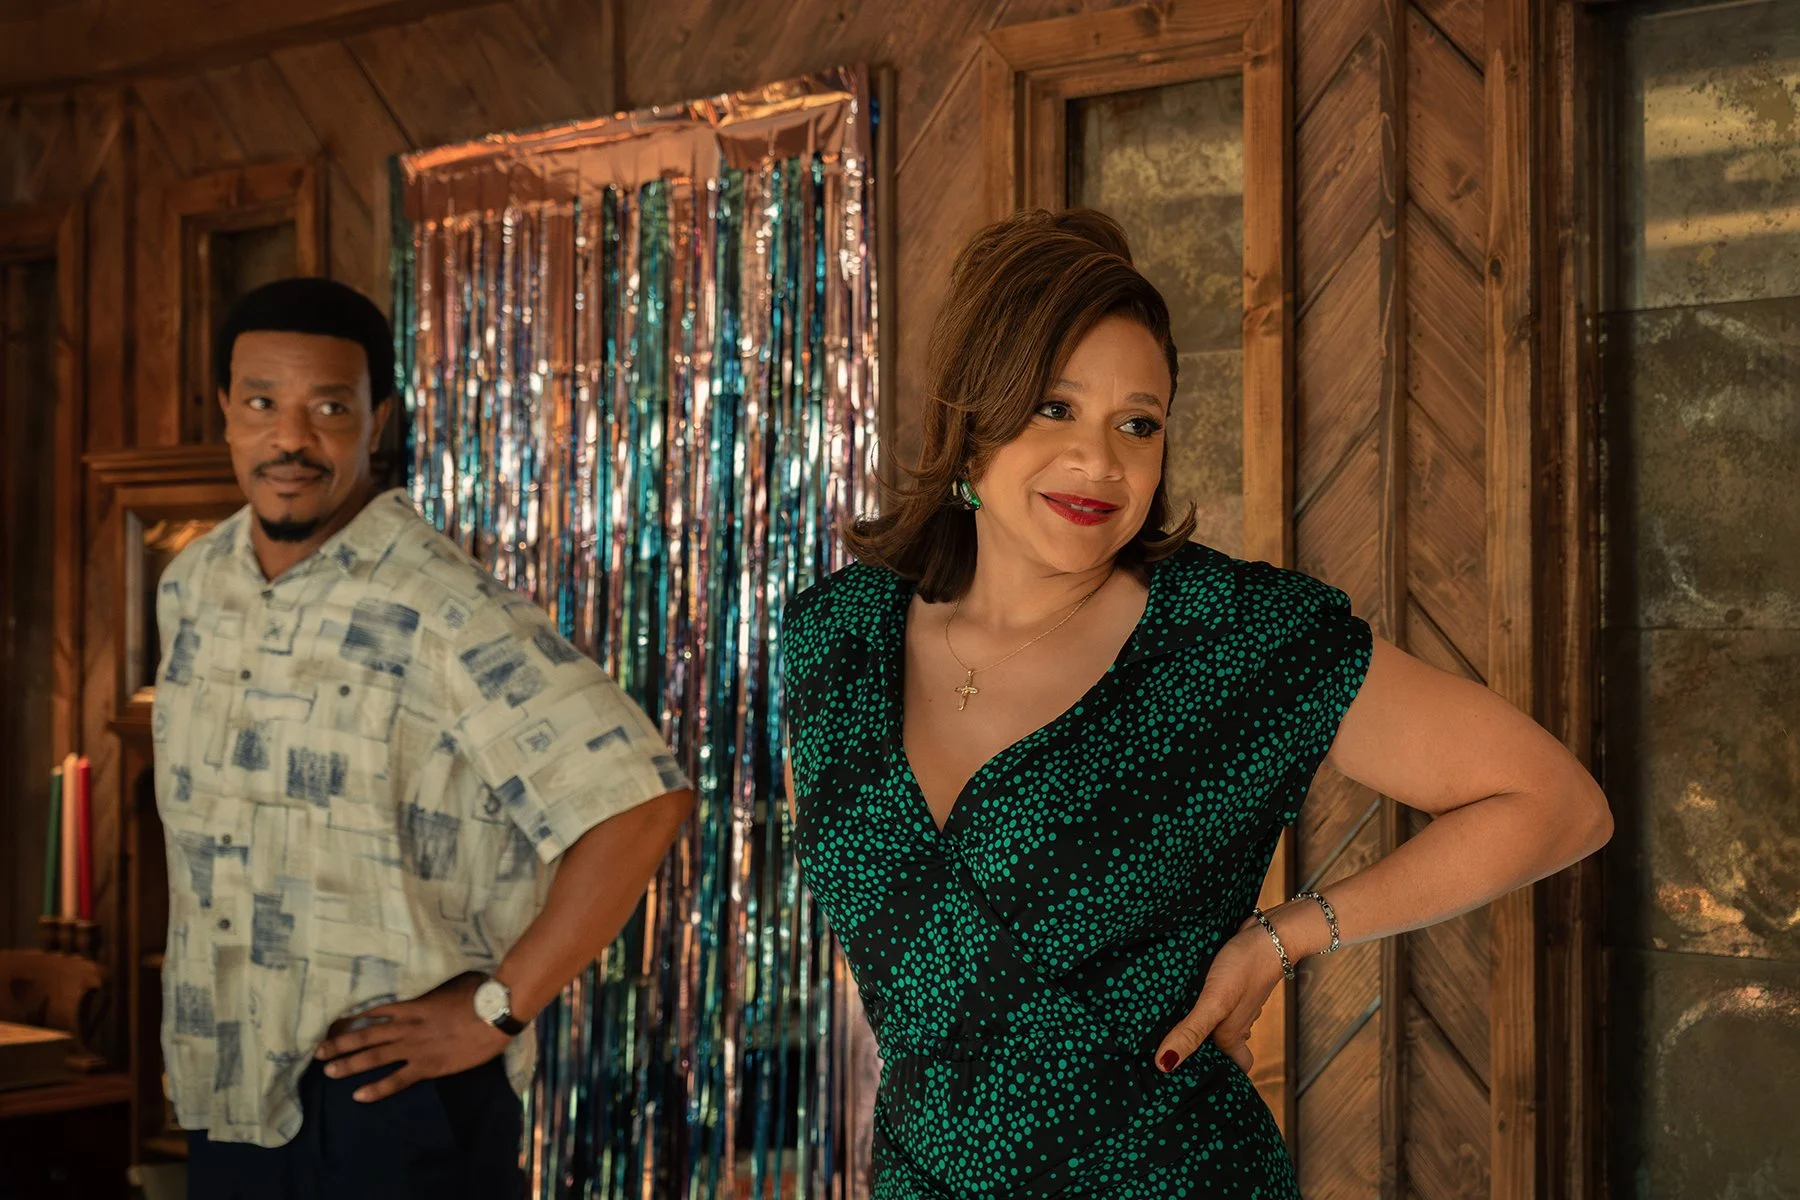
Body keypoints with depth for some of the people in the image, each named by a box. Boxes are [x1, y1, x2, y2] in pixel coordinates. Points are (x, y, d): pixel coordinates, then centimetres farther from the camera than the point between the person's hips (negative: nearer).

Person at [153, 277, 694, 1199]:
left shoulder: (444, 612, -18)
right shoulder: (189, 589, 5)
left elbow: (640, 799, -24)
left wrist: (496, 1011, -19)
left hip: (392, 1096, -6)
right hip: (222, 1096, 6)